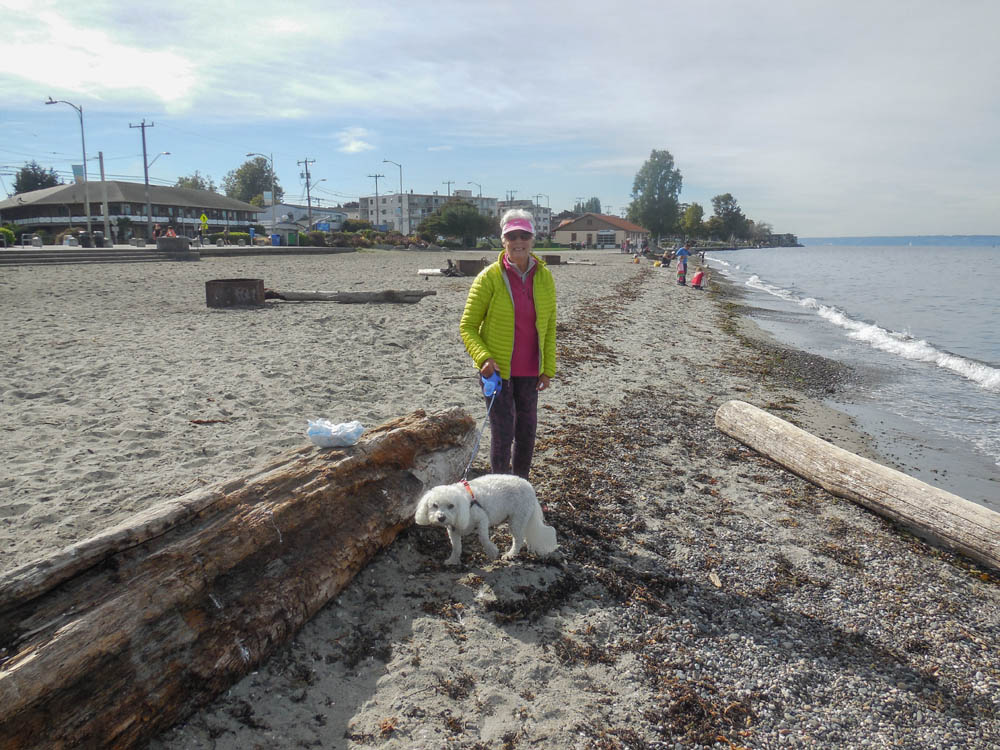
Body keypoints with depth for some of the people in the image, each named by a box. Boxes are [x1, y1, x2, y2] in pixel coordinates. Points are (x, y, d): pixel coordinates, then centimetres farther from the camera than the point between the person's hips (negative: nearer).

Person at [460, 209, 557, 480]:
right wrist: (483, 357, -21)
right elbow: (467, 326, -6)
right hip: (497, 368, -4)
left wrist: (548, 368, 6)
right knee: (503, 433, -1)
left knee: (527, 429, 15)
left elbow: (549, 326, 9)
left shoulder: (544, 276, 1)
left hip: (530, 370, 4)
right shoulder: (490, 277, -10)